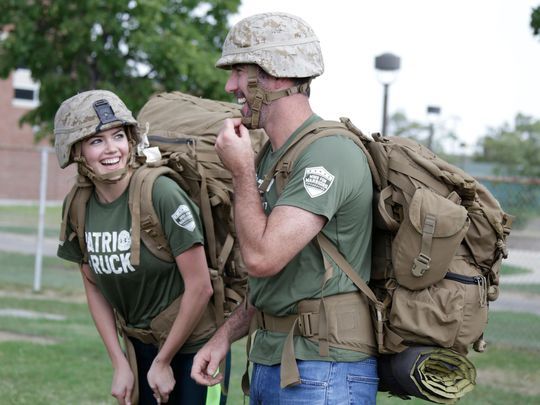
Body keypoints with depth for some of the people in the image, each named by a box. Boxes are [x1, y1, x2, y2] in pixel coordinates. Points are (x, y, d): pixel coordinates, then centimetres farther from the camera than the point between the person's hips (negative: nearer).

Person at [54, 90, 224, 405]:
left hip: (194, 346, -5)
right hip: (140, 345, 5)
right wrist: (120, 364, 0)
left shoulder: (161, 193, -22)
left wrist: (163, 362, -10)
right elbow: (93, 286, 7)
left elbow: (200, 287, -19)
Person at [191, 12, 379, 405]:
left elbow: (262, 258, -24)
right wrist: (224, 335, 11)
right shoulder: (271, 155, 15)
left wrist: (242, 171, -12)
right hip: (271, 365, 9)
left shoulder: (328, 153, -17)